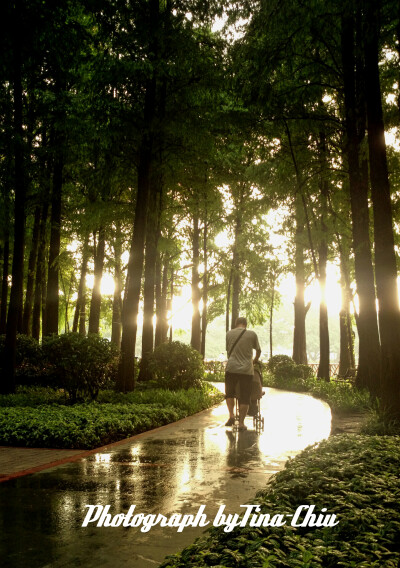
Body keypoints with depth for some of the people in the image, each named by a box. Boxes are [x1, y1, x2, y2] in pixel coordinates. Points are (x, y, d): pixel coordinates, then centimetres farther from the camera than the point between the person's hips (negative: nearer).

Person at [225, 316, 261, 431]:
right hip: (247, 370, -1)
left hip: (231, 368, 1)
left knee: (229, 392, 18)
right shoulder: (252, 334, 4)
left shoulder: (229, 334, 7)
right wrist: (254, 361, 33)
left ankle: (231, 415, 2)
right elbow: (258, 351, 15)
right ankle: (241, 422, 6)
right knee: (245, 397, 6)